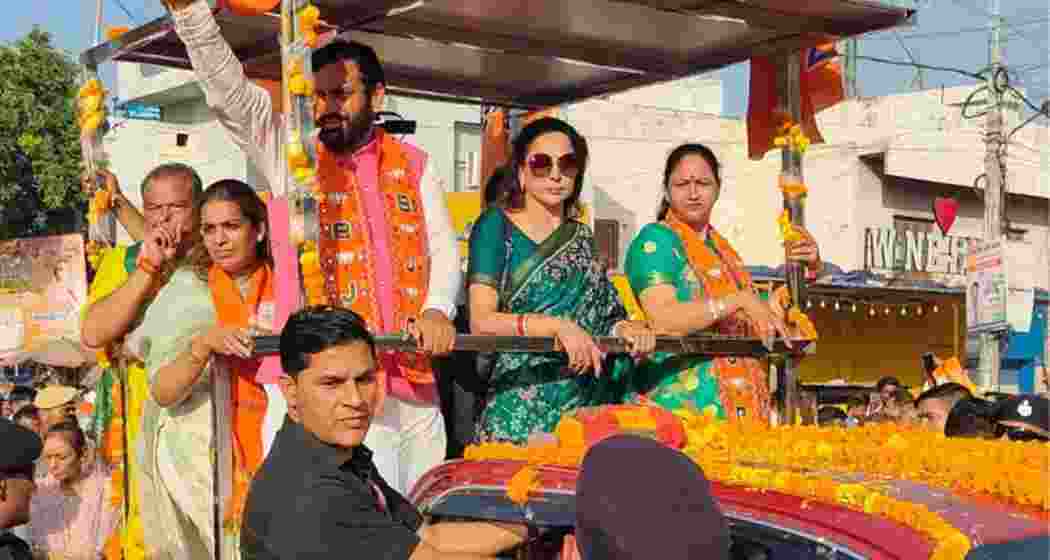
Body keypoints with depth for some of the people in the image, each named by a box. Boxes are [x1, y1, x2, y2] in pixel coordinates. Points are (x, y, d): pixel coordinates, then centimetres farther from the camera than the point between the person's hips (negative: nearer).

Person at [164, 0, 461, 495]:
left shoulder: (413, 164, 10)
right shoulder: (291, 154, 3)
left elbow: (443, 246, 6)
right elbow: (226, 90, -7)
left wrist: (438, 310, -13)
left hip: (416, 377, 3)